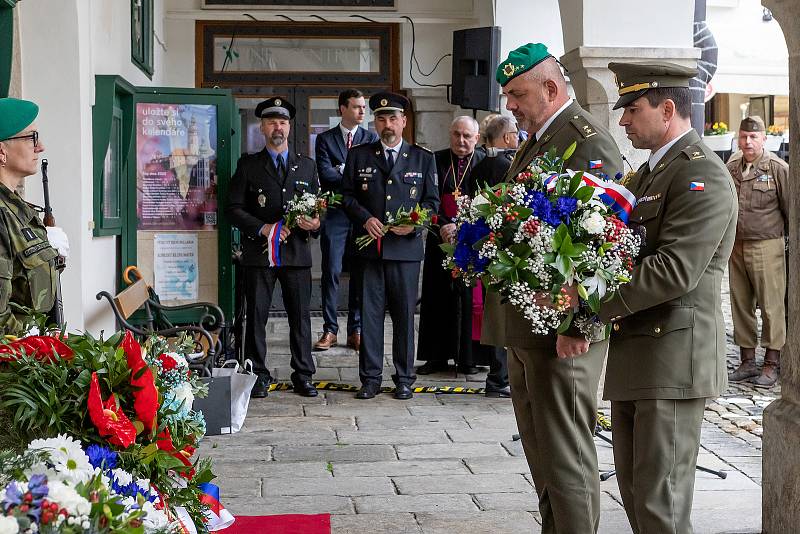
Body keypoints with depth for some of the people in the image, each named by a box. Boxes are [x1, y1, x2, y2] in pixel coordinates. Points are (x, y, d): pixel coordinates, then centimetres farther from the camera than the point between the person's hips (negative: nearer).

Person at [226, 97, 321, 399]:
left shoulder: (307, 166, 14)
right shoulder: (248, 165, 7)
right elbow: (233, 209, 1)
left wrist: (315, 223, -6)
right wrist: (262, 229, -12)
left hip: (297, 253, 2)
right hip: (259, 253, -2)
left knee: (301, 316, 4)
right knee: (257, 317, 2)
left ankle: (303, 377, 12)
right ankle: (258, 377, 11)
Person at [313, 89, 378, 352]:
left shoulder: (371, 139, 10)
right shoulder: (325, 139, 6)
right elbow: (325, 175, -6)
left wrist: (342, 171, -11)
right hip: (335, 213, -1)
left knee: (360, 273, 4)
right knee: (331, 272, -2)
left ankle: (356, 330, 11)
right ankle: (330, 330, 5)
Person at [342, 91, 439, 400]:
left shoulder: (423, 158, 9)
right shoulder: (358, 156, 10)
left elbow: (432, 200, 9)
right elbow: (347, 195, 10)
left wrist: (414, 223, -9)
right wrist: (365, 218, -8)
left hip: (406, 247, 0)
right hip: (369, 247, 0)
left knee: (404, 314, 4)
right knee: (370, 313, 1)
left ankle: (404, 379, 14)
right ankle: (370, 378, 10)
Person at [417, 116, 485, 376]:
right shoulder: (435, 161, 4)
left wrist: (460, 228, -15)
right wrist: (442, 226, -14)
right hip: (440, 238, 2)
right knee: (438, 297, 6)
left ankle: (467, 357, 10)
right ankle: (437, 356, 14)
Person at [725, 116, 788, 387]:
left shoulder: (778, 168, -5)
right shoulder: (730, 169, 9)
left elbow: (791, 210, -2)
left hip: (767, 246, -5)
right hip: (736, 246, 5)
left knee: (771, 306, -1)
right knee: (740, 304, 9)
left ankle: (772, 364, 9)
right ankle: (747, 361, 20)